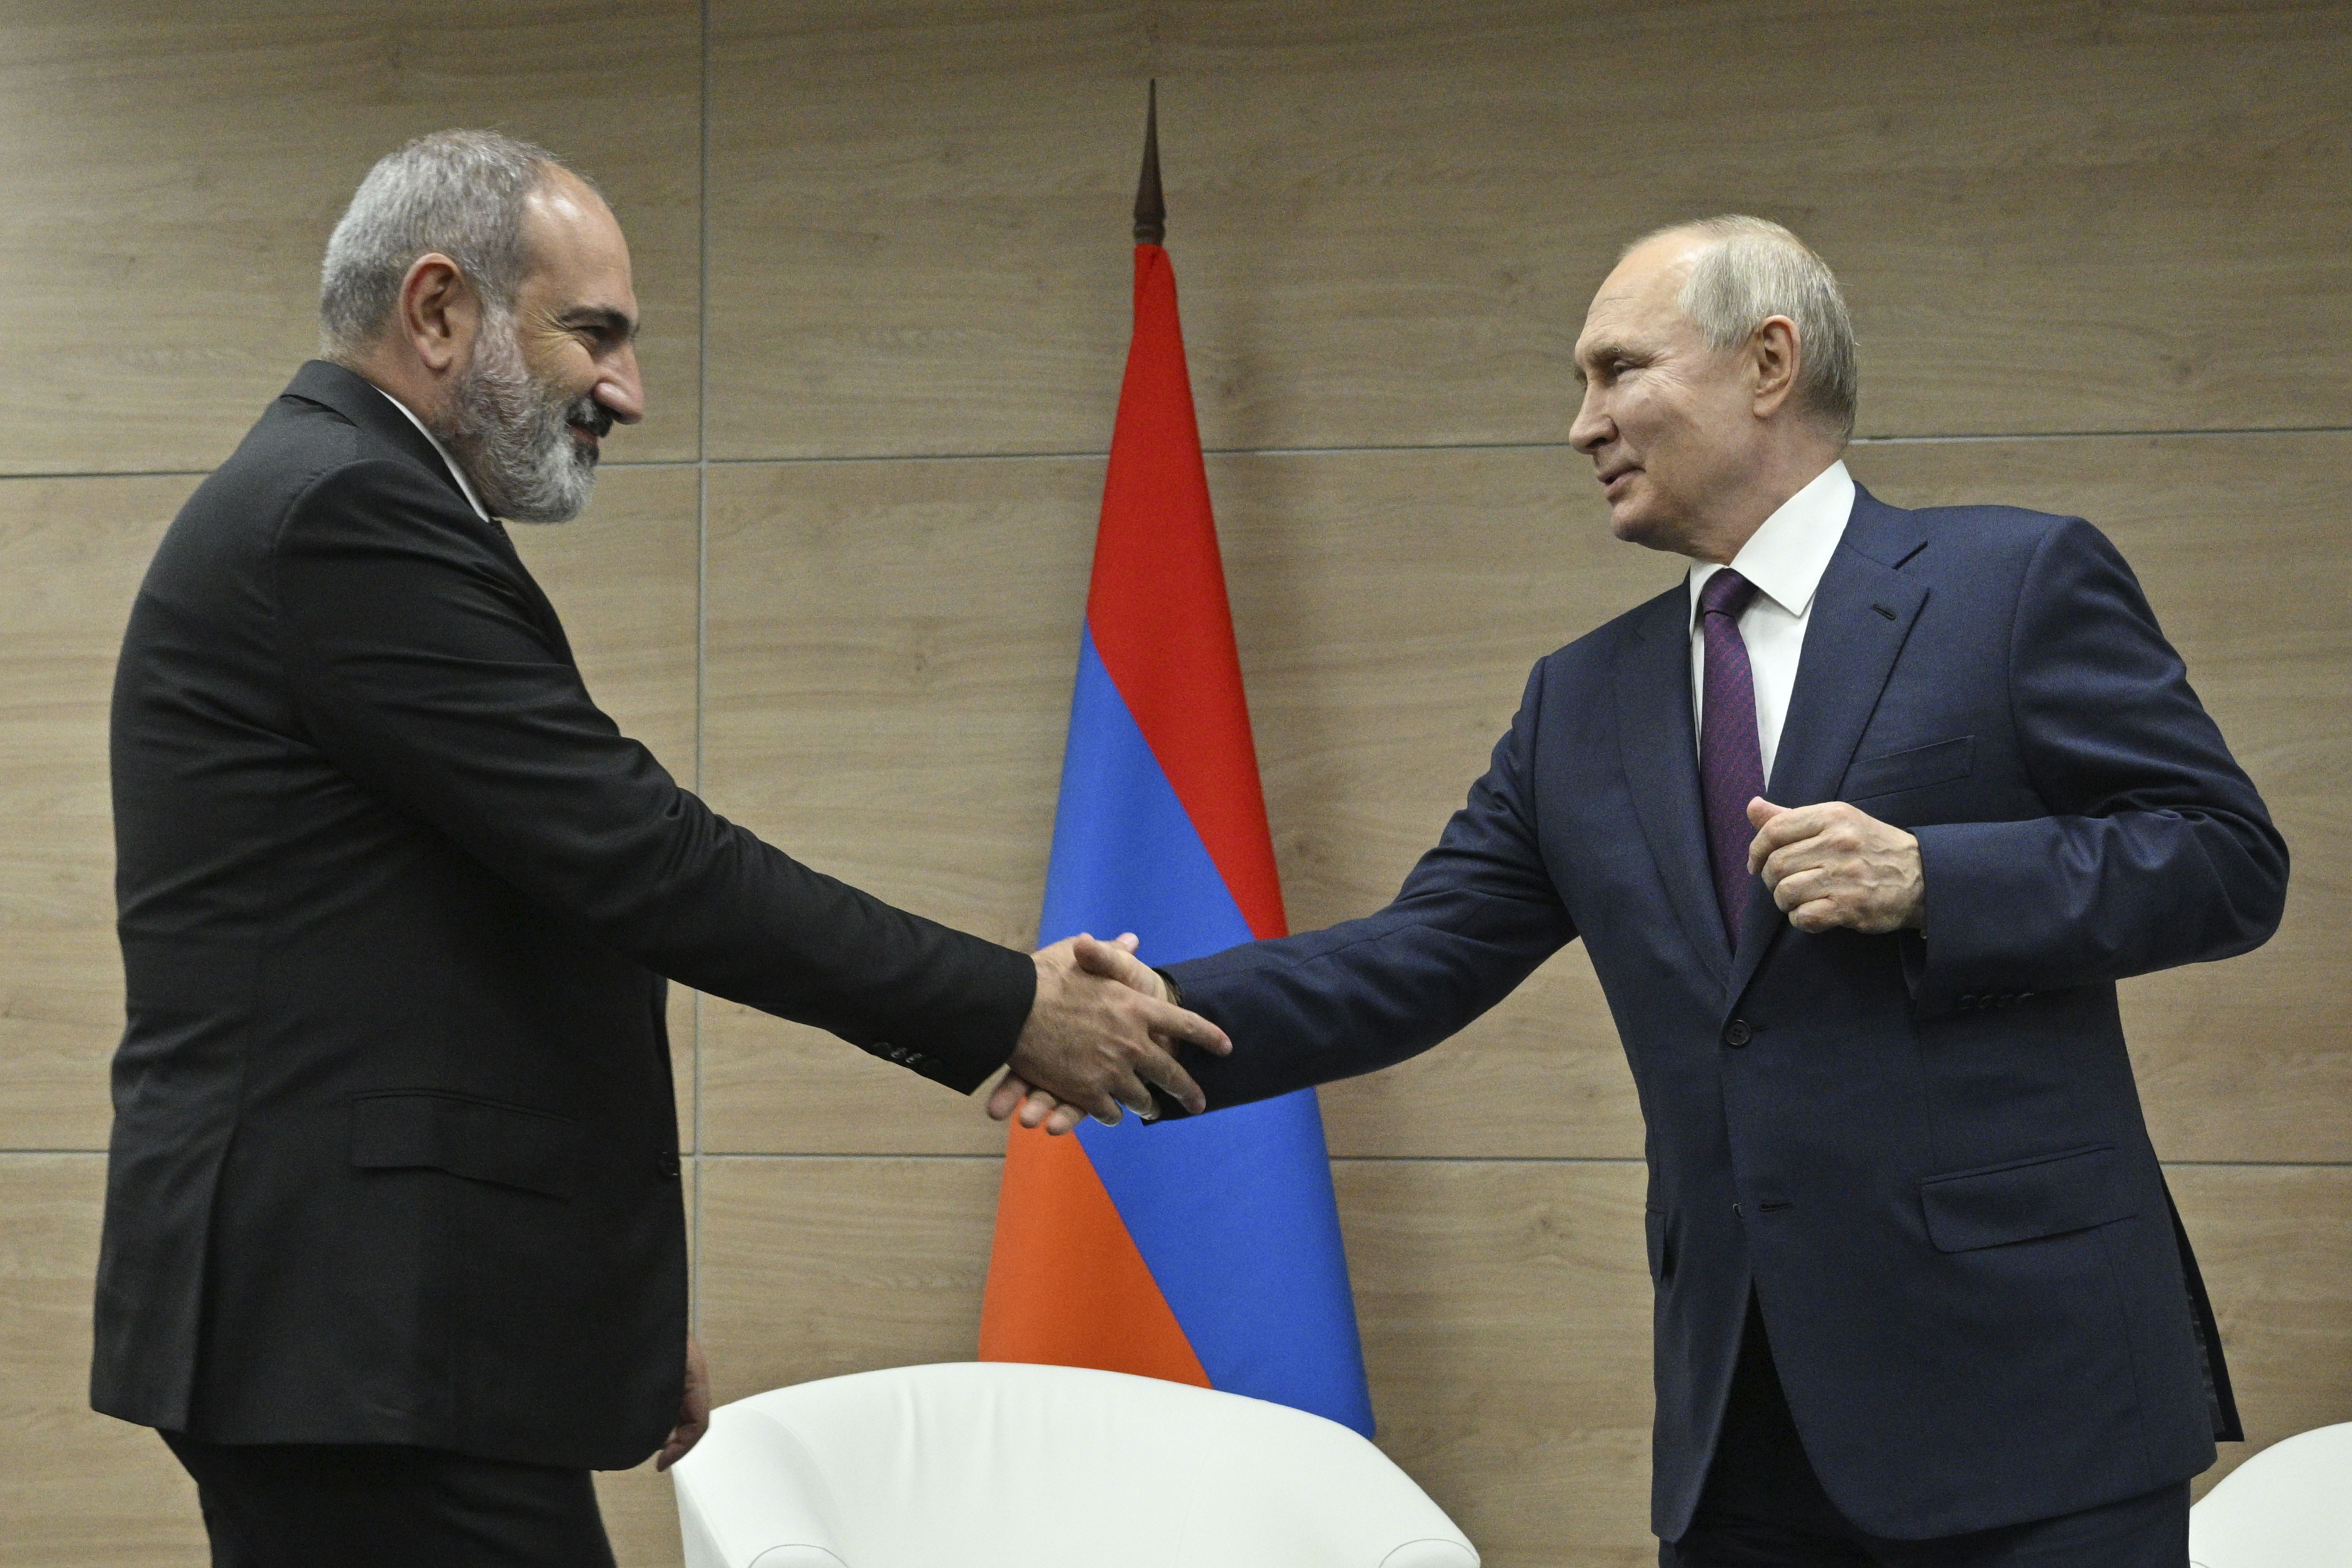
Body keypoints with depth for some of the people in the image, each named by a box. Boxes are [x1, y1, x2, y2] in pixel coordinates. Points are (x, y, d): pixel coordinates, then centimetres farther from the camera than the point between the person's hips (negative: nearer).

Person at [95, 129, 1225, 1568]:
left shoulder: (329, 504, 19)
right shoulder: (348, 513, -13)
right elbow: (634, 853, -18)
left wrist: (615, 1315, 21)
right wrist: (1013, 1012, -11)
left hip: (354, 1333, 11)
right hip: (369, 1344, -11)